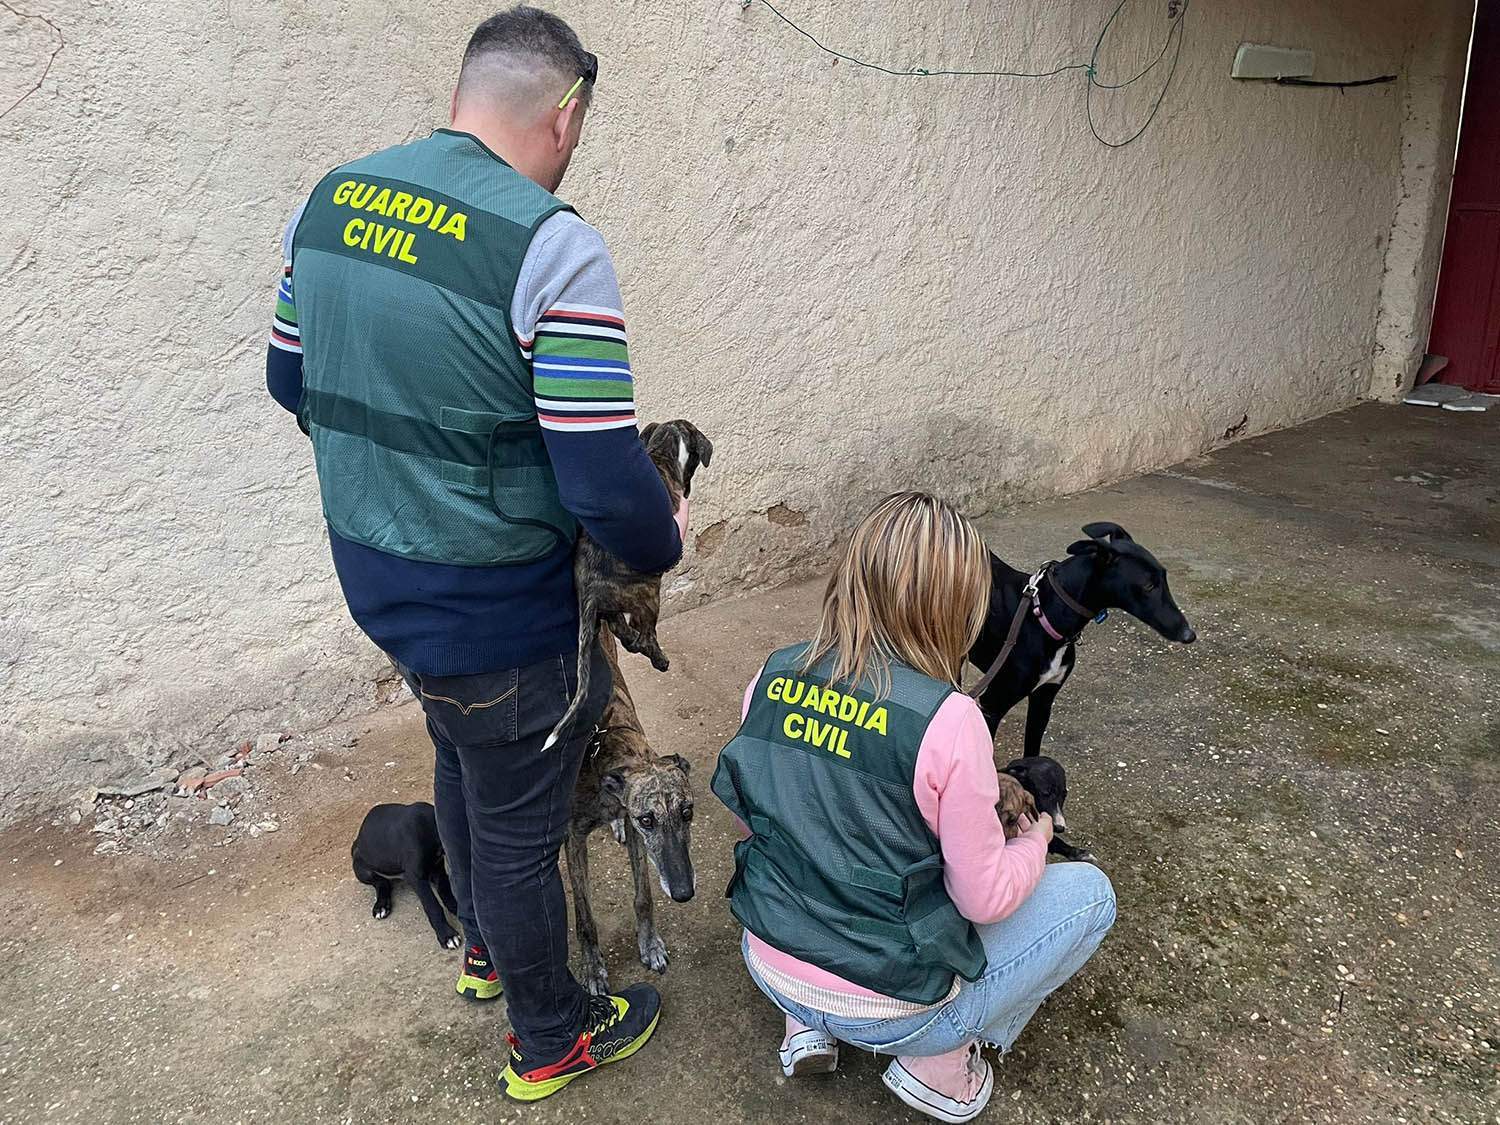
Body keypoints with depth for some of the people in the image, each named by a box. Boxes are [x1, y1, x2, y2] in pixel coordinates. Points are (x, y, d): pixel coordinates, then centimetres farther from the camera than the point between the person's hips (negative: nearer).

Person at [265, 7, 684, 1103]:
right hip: (495, 609, -7)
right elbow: (605, 485, -26)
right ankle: (551, 1038, 39)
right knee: (518, 823, 14)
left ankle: (484, 943, 56)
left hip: (372, 574, 8)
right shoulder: (552, 246, -24)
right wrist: (666, 540, -5)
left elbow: (292, 380, 11)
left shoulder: (333, 198, -1)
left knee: (464, 760, 31)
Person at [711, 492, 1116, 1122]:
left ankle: (807, 1025, 19)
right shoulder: (946, 720, -25)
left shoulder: (773, 677, -9)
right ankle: (936, 1061, 8)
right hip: (885, 1010, -5)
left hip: (769, 966, 6)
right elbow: (986, 898, -14)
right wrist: (1036, 840, 6)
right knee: (1090, 892, 10)